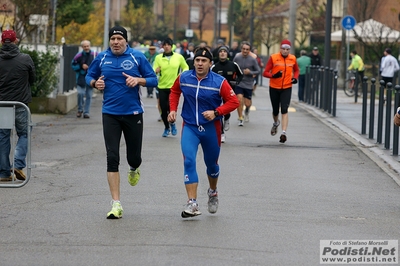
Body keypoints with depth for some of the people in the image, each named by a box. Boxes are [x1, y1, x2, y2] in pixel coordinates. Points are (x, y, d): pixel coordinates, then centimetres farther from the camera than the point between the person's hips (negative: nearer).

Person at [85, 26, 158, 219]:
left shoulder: (137, 57, -2)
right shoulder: (102, 58, 3)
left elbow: (153, 79, 2)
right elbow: (89, 76, 15)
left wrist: (138, 80, -18)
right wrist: (95, 83, -7)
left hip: (133, 114, 0)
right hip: (110, 114, 1)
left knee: (134, 157, 6)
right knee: (112, 158, -8)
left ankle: (134, 170, 48)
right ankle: (116, 204, -6)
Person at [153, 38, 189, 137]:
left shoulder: (179, 57, 0)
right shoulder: (158, 57, 1)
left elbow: (185, 67, 13)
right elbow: (153, 71, -3)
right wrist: (156, 71, -27)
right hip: (162, 87, 2)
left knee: (171, 107, -14)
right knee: (163, 109, 2)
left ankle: (172, 123, 16)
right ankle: (166, 128, 25)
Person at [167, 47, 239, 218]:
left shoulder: (219, 82, -12)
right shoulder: (183, 78, -4)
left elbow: (233, 102, -10)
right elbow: (174, 91, 16)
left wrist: (216, 112, -23)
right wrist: (173, 109, 2)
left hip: (211, 128, 0)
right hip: (189, 127, 1)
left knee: (211, 164, 16)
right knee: (189, 161, -17)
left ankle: (213, 193, 46)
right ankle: (192, 204, -19)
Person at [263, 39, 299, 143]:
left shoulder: (292, 59, 0)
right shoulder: (273, 58, -8)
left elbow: (296, 70, 19)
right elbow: (265, 73, -8)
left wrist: (295, 78, -1)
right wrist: (273, 75, -28)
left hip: (287, 88, 0)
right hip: (274, 88, 0)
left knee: (284, 110, -14)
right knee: (275, 111, 13)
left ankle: (283, 133, -17)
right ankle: (276, 123, 47)